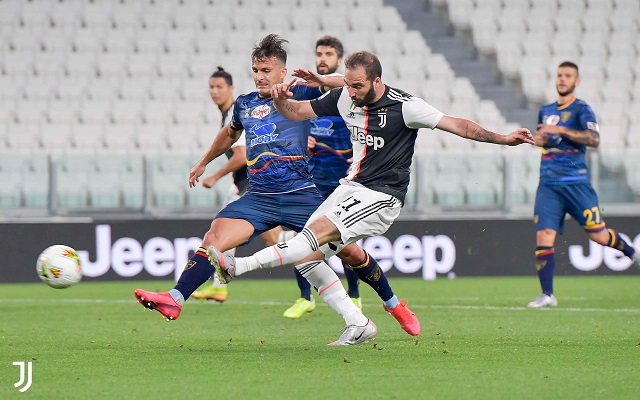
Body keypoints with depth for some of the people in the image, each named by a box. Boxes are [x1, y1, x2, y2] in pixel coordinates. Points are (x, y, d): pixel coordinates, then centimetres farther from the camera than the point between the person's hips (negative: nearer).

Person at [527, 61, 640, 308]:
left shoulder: (581, 109, -3)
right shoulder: (545, 111, 16)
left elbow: (594, 139, -19)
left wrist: (561, 130, -24)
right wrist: (539, 139, 10)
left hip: (575, 182, -4)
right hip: (548, 184, 4)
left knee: (598, 235, -1)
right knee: (544, 236, -10)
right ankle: (547, 295, -9)